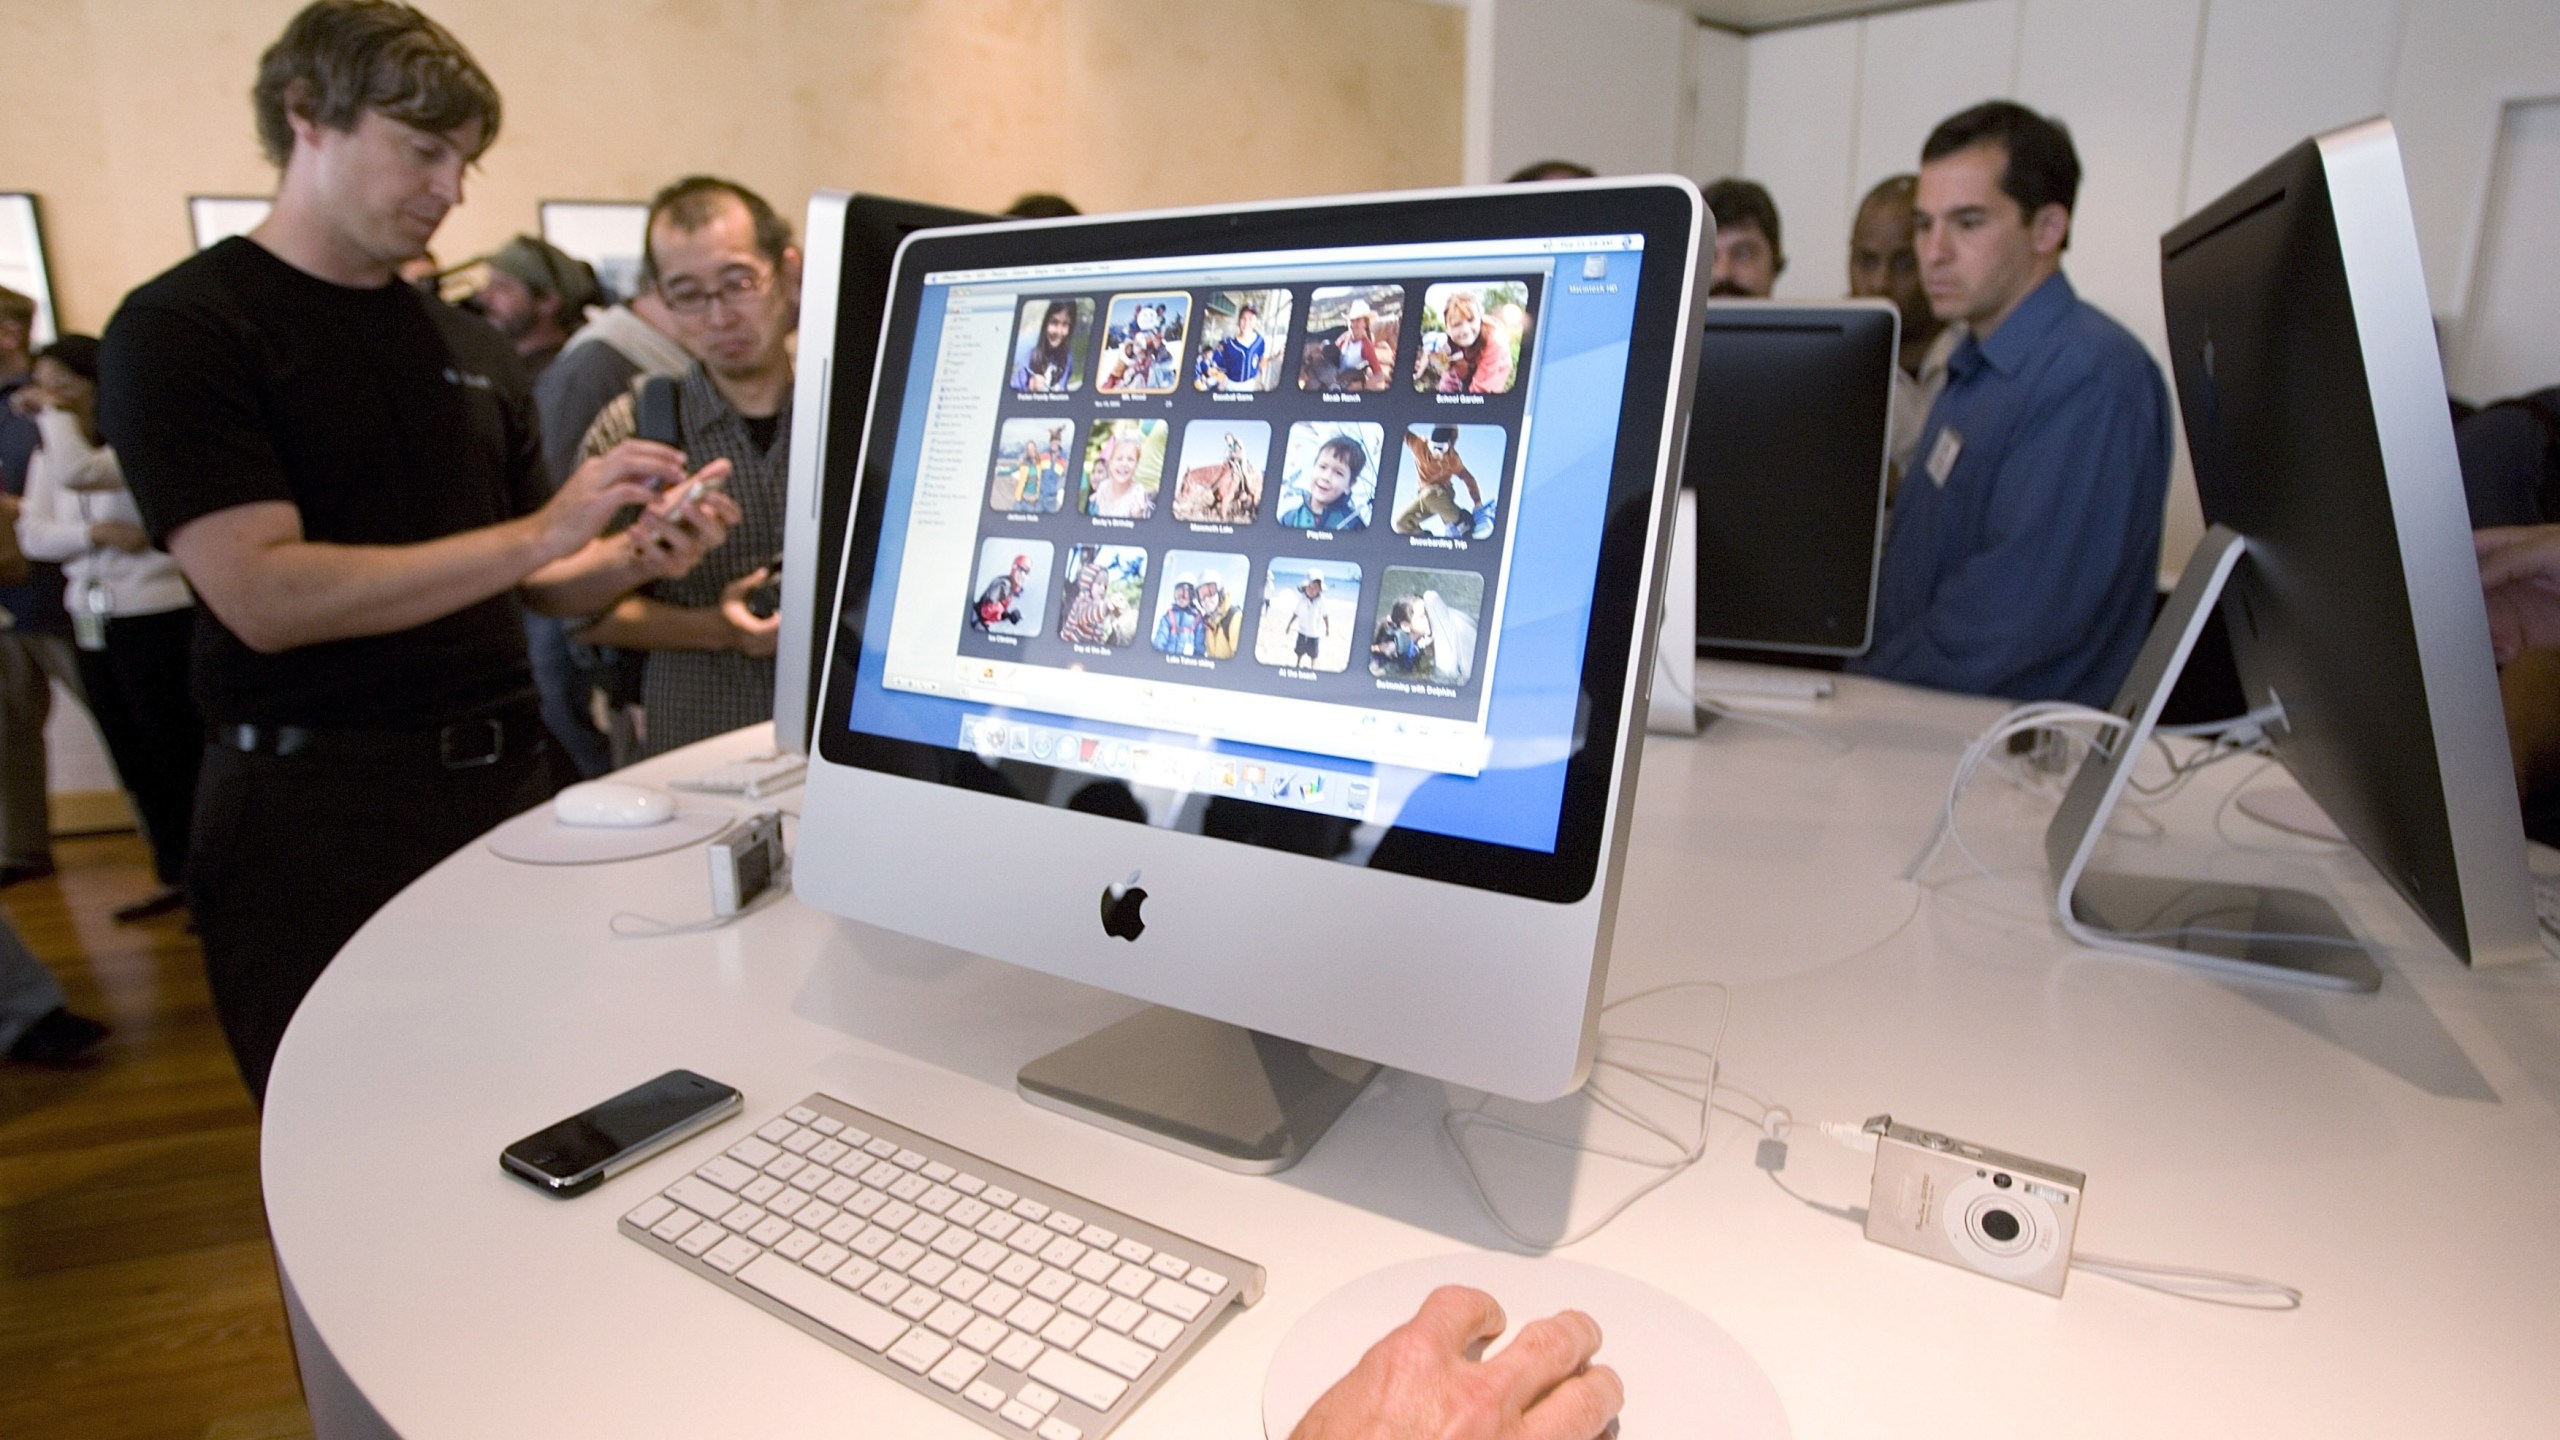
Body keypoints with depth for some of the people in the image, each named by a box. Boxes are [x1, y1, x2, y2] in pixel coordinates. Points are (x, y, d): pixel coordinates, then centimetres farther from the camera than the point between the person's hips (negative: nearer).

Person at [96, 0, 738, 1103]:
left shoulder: (473, 347, 12)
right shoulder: (179, 328, -6)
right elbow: (262, 596, -18)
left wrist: (637, 556, -7)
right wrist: (542, 529, -21)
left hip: (504, 777, 5)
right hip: (314, 809, -4)